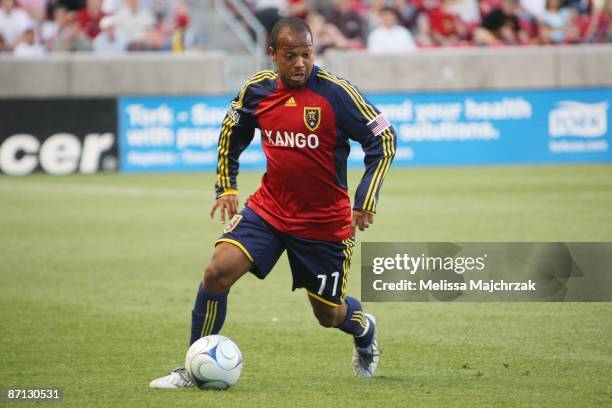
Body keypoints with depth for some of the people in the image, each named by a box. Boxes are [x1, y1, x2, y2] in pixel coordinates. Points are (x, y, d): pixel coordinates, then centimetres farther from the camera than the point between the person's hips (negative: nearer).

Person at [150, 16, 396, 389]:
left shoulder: (336, 92, -17)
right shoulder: (258, 89, -4)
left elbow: (384, 138, -10)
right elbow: (232, 131, 17)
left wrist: (366, 202, -14)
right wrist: (226, 186, 12)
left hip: (325, 221, -3)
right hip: (268, 208, 3)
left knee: (329, 314, 9)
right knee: (219, 271, -17)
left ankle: (365, 330, 48)